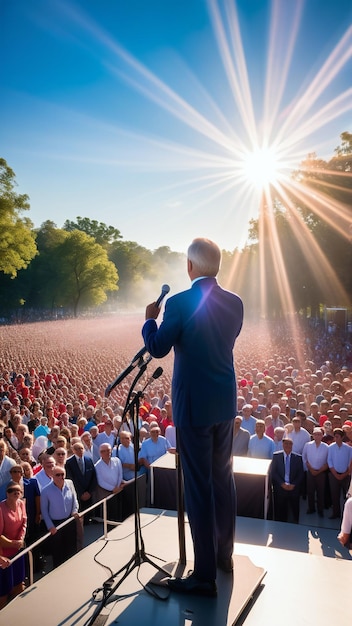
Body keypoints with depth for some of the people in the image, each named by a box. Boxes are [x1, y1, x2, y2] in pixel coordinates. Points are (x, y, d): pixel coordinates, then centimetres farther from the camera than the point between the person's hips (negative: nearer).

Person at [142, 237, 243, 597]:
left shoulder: (179, 303, -18)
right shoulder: (235, 303, 0)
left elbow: (157, 348, -9)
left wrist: (150, 319, 9)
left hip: (193, 406, -6)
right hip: (225, 404, 6)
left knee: (198, 488, 2)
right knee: (223, 480, 19)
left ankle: (205, 577, 13)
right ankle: (224, 554, 36)